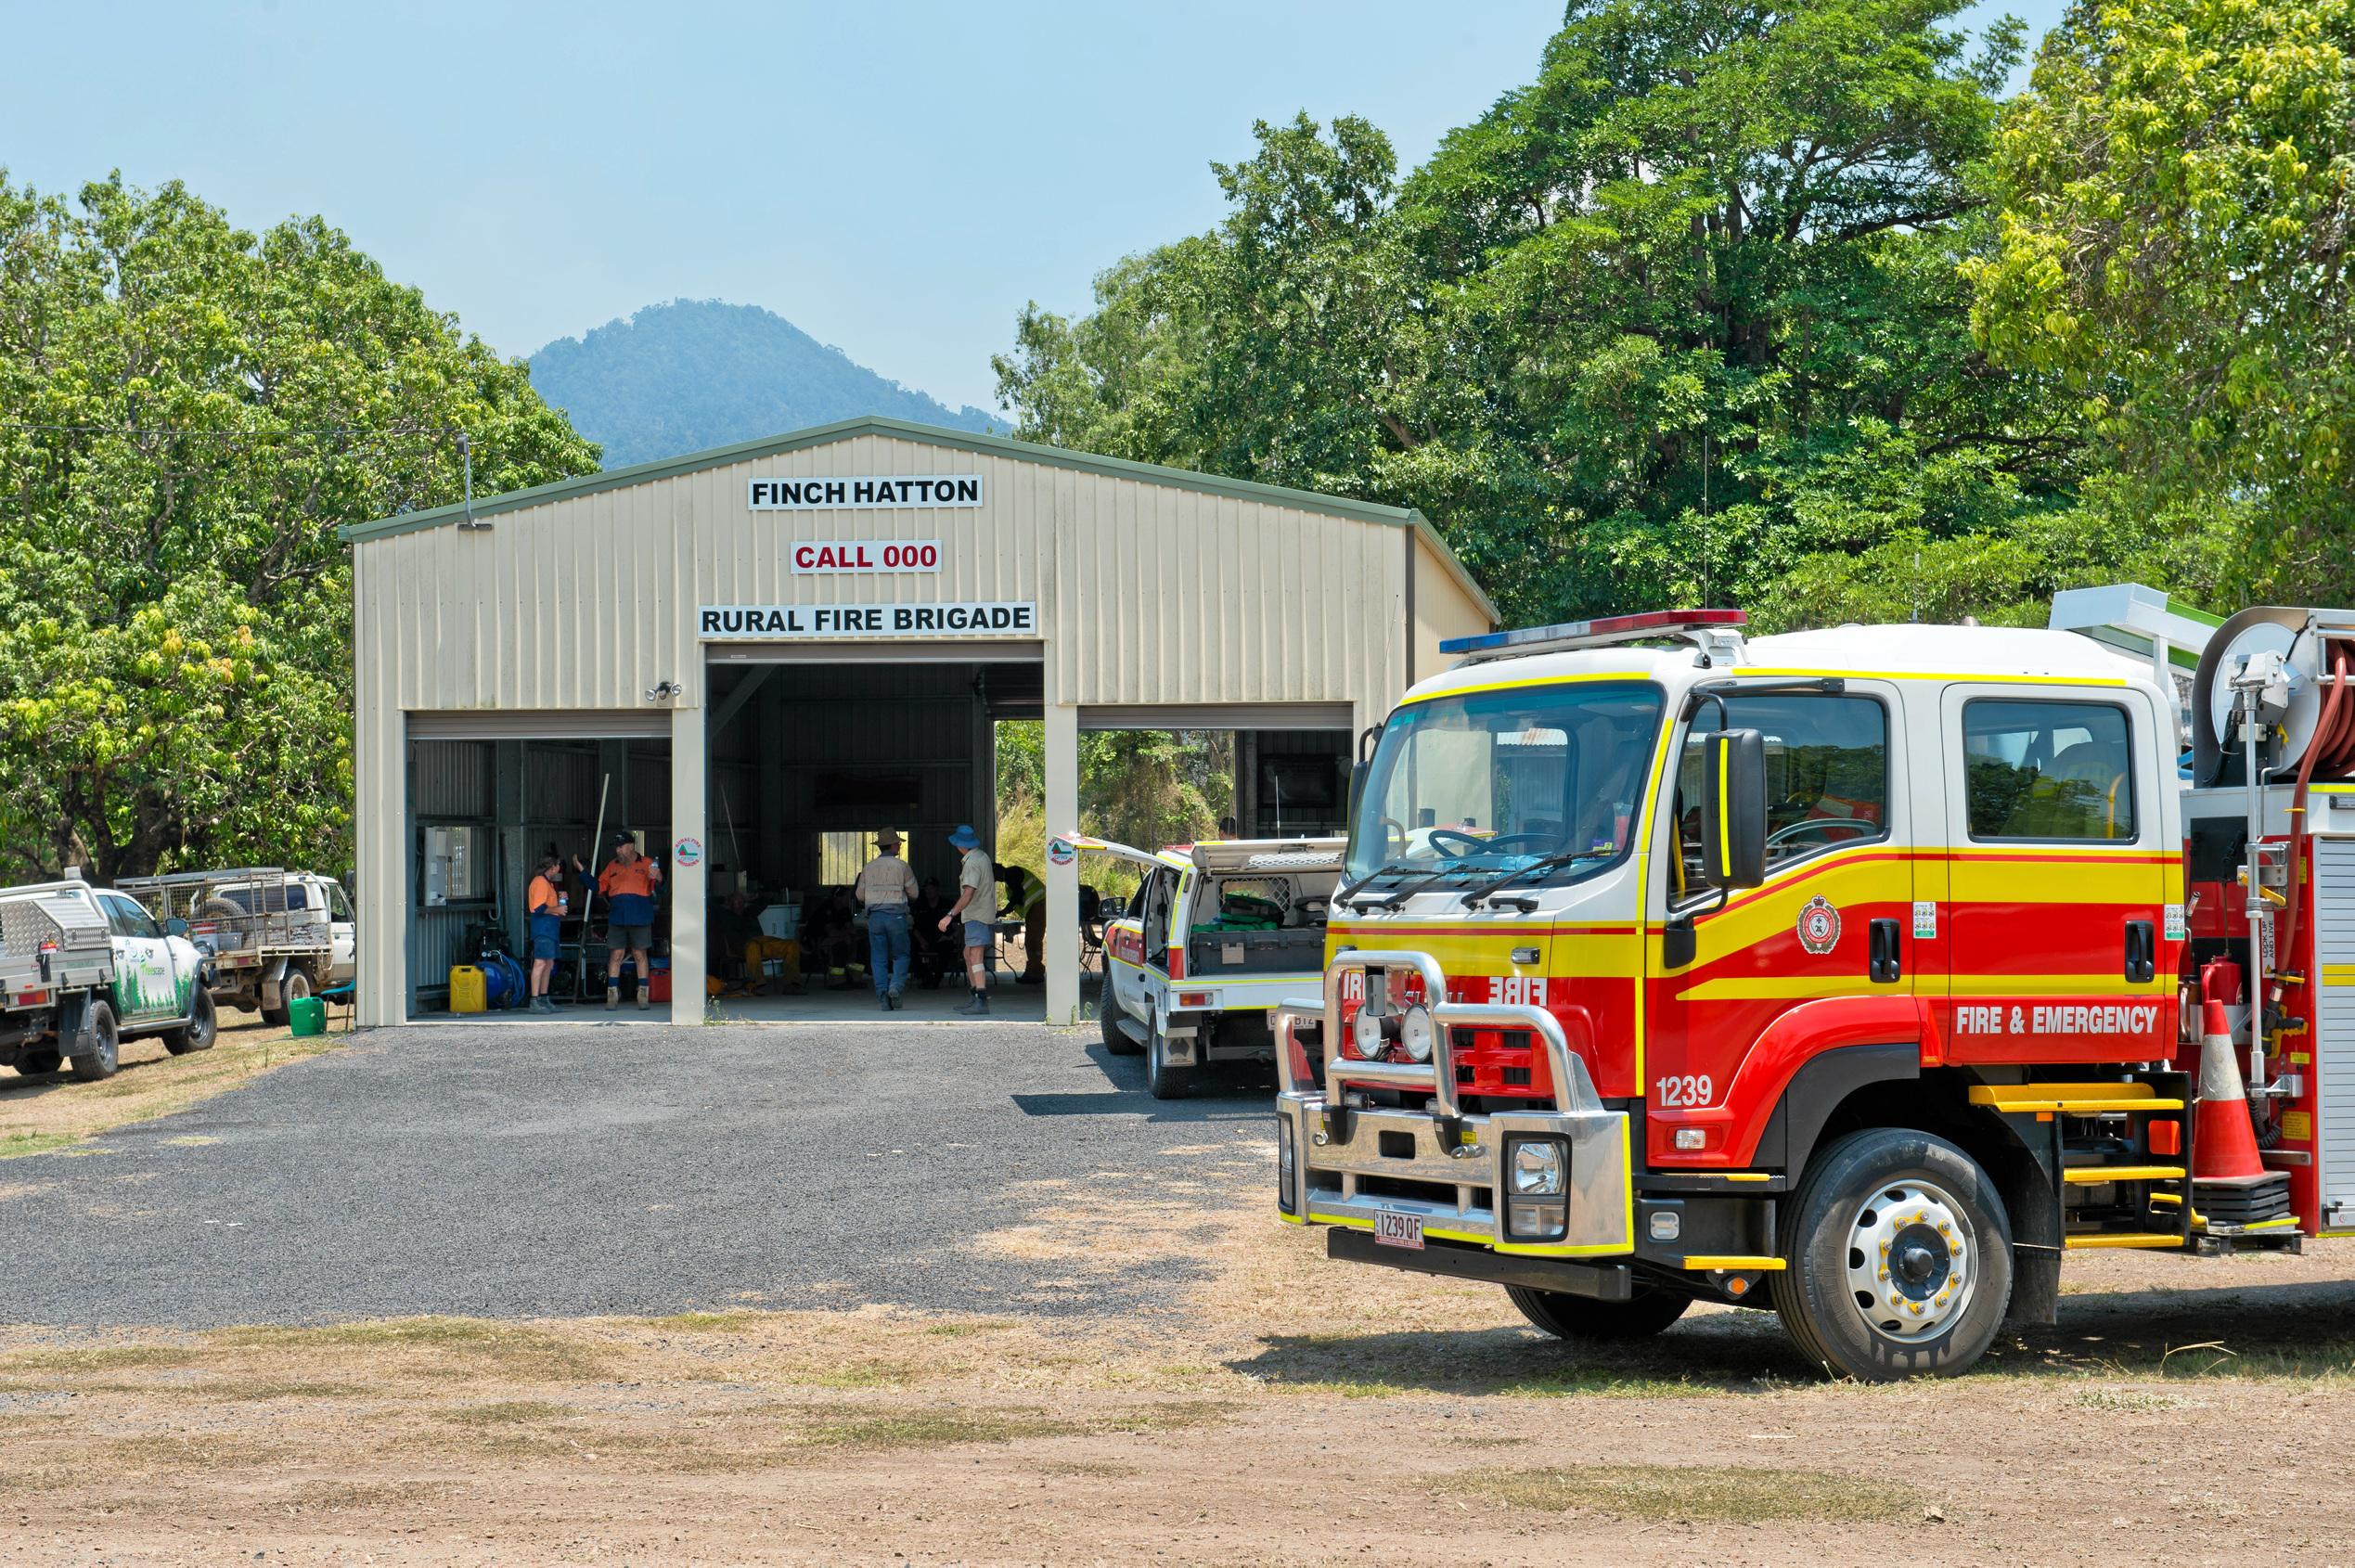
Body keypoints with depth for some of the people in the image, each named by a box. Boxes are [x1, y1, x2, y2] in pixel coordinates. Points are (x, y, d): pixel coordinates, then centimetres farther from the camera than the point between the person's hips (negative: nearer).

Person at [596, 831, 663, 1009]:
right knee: (615, 956, -1)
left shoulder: (646, 864, 2)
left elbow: (659, 887, -5)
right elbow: (599, 886, 16)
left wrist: (657, 878, -28)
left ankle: (643, 995, 8)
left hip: (640, 919, -2)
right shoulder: (612, 866, 14)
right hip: (617, 919, 2)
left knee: (640, 955, 3)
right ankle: (612, 996, 0)